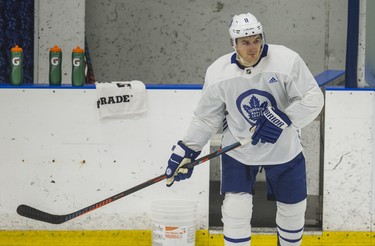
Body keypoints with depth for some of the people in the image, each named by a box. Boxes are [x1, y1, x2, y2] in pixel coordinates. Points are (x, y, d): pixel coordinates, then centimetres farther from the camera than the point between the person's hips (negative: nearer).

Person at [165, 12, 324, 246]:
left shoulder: (286, 60, -21)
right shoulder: (218, 73, -13)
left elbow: (312, 99, -18)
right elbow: (206, 118, -1)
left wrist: (283, 119, -32)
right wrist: (187, 150, -6)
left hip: (284, 148, 0)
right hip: (238, 150, 0)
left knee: (293, 208, 14)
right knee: (235, 211, -9)